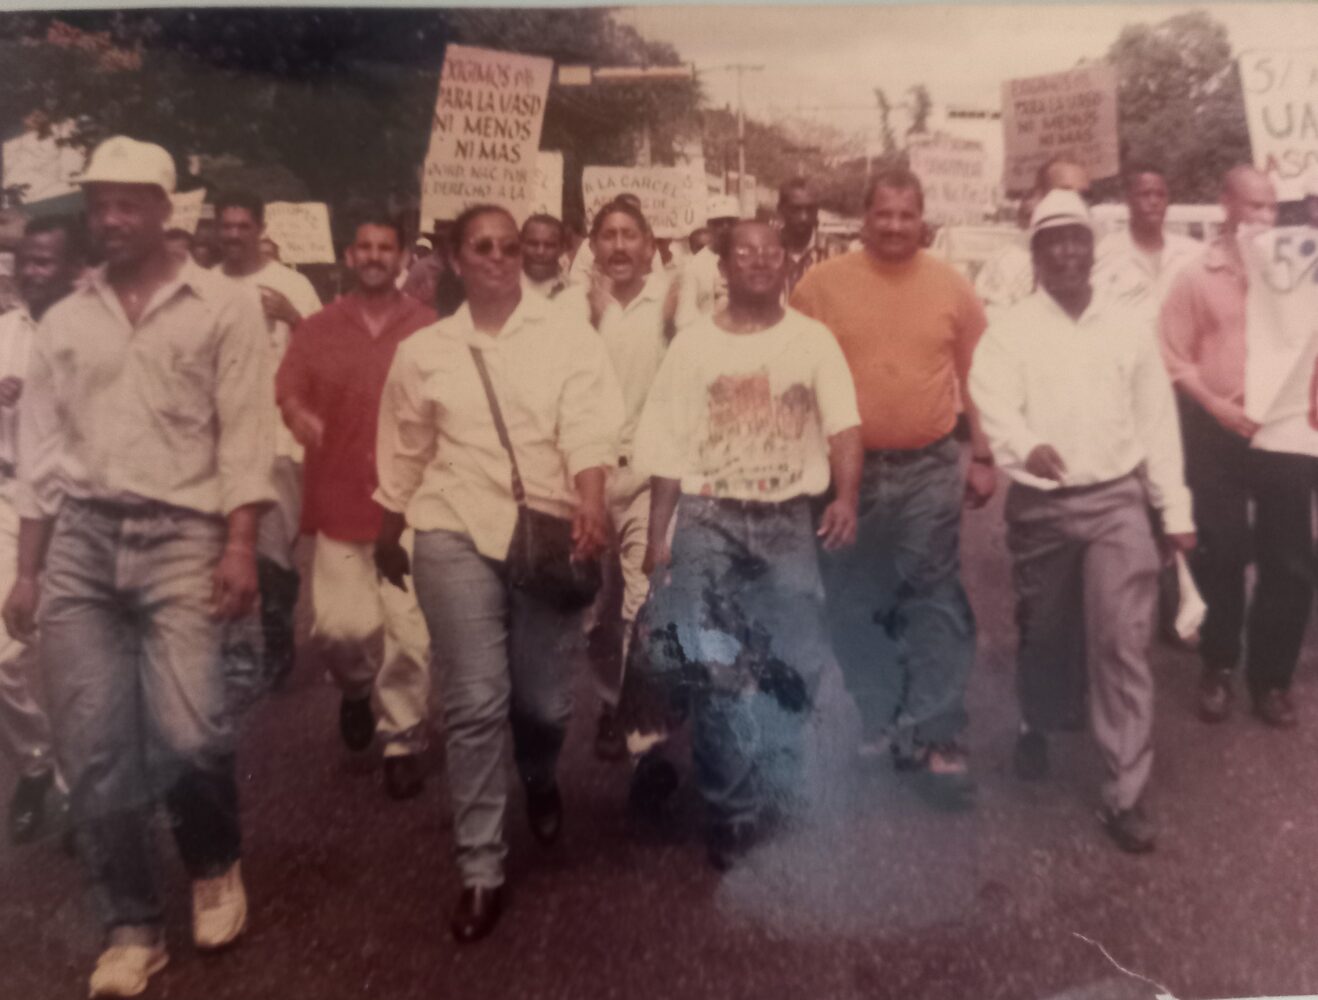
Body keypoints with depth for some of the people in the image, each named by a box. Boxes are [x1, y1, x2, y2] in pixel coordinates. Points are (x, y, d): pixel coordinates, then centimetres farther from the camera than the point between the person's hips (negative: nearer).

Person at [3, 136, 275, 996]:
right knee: (94, 750, 3)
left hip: (180, 538, -4)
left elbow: (246, 437, -4)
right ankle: (133, 927, 19)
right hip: (79, 544, 4)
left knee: (188, 732, -15)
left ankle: (216, 865, 17)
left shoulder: (226, 306, 3)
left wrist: (241, 547, -13)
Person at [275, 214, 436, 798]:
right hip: (339, 500, 1)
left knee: (410, 630, -2)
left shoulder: (428, 329, 3)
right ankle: (357, 688, 29)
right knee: (341, 625, -7)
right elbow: (287, 389, 2)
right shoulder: (317, 329, 9)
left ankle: (403, 738, 20)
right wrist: (298, 414, -20)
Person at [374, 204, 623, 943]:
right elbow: (403, 453, 17)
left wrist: (592, 501, -30)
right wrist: (387, 539, 23)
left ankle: (541, 780, 44)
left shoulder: (568, 337, 2)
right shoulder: (422, 351, 9)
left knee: (545, 702, 7)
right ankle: (482, 869, 11)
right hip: (456, 536, 1)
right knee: (475, 705, -4)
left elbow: (589, 424, -13)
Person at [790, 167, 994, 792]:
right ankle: (871, 723, 29)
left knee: (935, 603, 3)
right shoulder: (821, 283, -2)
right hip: (846, 470, 0)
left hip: (930, 469, 0)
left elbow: (976, 377, 6)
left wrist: (983, 457, 5)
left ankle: (936, 734, 13)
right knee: (855, 606, 11)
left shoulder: (951, 287, 1)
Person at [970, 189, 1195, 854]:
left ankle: (1125, 796, 2)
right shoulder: (1009, 330, -3)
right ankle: (1035, 727, 45)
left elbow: (1157, 419, 8)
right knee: (1044, 637, 15)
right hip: (1040, 506, -1)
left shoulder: (1127, 326, 5)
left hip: (1116, 501, 1)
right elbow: (994, 406, -19)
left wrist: (1176, 509, 7)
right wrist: (1026, 447, -41)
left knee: (1122, 645, -6)